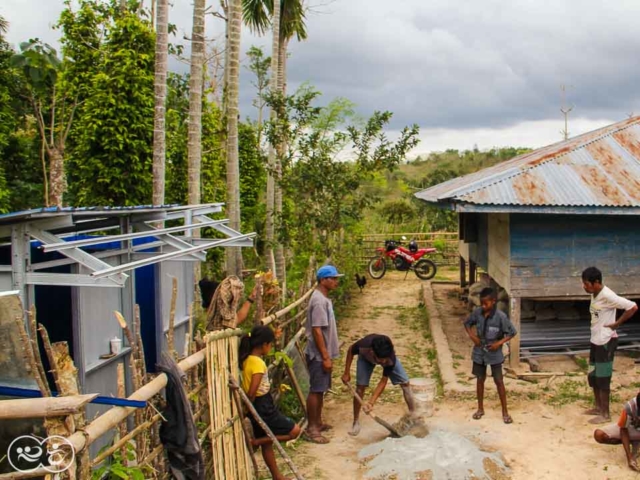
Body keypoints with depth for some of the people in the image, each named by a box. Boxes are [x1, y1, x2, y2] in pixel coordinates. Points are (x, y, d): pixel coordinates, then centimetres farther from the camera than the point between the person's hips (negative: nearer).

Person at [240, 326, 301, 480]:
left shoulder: (247, 359, 2)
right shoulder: (258, 363, -24)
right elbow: (251, 393, -26)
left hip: (259, 408, 9)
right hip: (263, 408, -9)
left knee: (267, 443, 21)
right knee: (294, 431, 1)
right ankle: (256, 441, 1)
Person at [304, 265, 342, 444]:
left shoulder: (324, 298, 12)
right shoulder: (319, 301, -20)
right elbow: (317, 331, -24)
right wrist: (325, 357, -22)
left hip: (323, 353, 10)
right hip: (318, 355, -10)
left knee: (321, 390, 17)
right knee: (315, 390, -3)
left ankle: (317, 422, 28)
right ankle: (311, 429, 4)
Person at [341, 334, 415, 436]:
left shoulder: (391, 358, -42)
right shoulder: (363, 346, -44)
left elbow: (383, 381, -31)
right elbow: (351, 351, -18)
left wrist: (371, 402, -36)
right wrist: (346, 373, -15)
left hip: (388, 354, 0)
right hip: (366, 357, 0)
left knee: (405, 383, -8)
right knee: (360, 386, -13)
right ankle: (356, 423, 2)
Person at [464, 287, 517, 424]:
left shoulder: (500, 317, -19)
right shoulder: (477, 313, -8)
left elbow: (512, 332, -11)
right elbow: (467, 323, 8)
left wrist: (499, 343, -20)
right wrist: (471, 335, -8)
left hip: (494, 354, -3)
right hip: (479, 352, 3)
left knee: (499, 381, 4)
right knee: (480, 380, 13)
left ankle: (505, 412, 16)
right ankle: (480, 408, 27)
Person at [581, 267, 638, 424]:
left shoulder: (607, 296, -21)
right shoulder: (594, 295, 7)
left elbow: (633, 307, -25)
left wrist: (616, 324, -17)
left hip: (606, 342, -9)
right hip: (596, 340, 9)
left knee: (602, 378, -2)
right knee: (593, 376, 16)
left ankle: (605, 414, 7)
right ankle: (598, 407, 29)